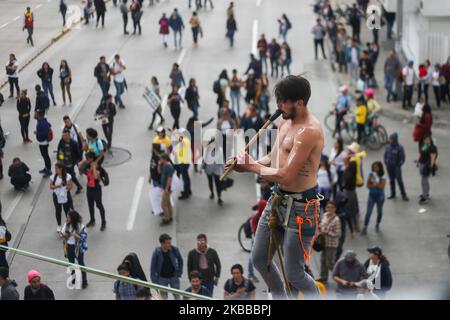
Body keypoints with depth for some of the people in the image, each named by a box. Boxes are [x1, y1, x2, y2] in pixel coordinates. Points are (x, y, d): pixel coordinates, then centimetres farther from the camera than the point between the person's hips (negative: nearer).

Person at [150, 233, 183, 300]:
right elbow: (153, 268, -9)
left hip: (173, 277, 1)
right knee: (163, 298, 3)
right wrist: (155, 283, -10)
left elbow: (180, 260, 6)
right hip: (162, 278, -1)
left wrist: (179, 273, 3)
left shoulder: (174, 249, -14)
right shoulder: (156, 252, -17)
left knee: (177, 297, 5)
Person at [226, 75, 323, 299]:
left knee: (294, 274, 0)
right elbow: (272, 159, 15)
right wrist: (246, 165, -4)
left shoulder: (309, 131, -24)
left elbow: (285, 176, -26)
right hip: (278, 199, 9)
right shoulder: (285, 123, 6)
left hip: (300, 206, -9)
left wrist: (252, 166, -12)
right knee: (259, 258, 17)